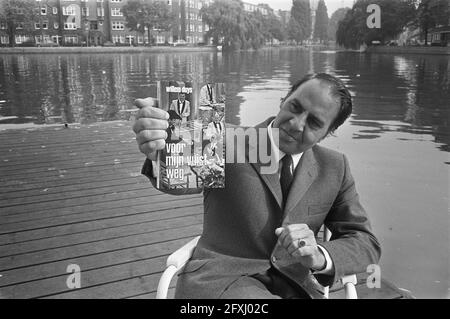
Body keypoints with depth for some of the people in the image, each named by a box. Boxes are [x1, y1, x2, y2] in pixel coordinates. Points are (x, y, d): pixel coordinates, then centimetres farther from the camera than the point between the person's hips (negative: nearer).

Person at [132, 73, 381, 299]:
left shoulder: (335, 168, 8)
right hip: (219, 281, -3)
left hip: (294, 287, 3)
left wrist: (320, 257, -17)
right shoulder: (229, 146, -3)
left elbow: (366, 244, 5)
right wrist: (161, 154, -48)